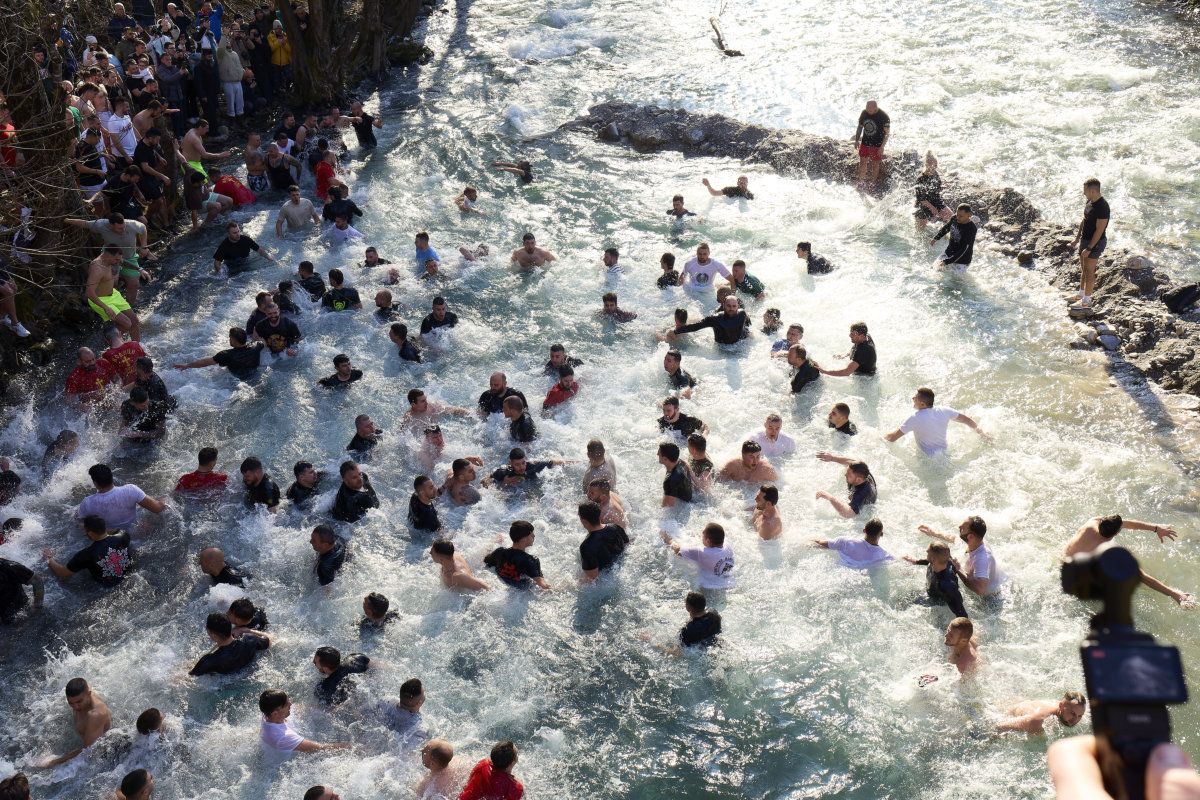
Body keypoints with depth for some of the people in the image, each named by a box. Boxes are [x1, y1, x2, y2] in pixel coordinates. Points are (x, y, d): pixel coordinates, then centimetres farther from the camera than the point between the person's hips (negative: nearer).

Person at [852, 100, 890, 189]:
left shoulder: (883, 116, -19)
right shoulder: (864, 113, -5)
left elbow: (887, 133, -13)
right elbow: (860, 127, 10)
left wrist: (882, 147, -17)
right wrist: (856, 140, 2)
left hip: (877, 145, -4)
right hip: (865, 143, 4)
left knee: (875, 164, 9)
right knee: (862, 162, 10)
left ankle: (872, 184, 25)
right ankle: (861, 182, 26)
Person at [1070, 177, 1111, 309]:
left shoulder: (1102, 207, -26)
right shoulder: (1090, 201, 3)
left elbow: (1099, 230, -25)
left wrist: (1089, 248, -23)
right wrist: (1077, 238, 16)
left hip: (1095, 242, -9)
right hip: (1085, 239, 9)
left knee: (1089, 271, 0)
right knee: (1083, 268, 21)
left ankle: (1086, 300, 11)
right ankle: (1081, 293, 37)